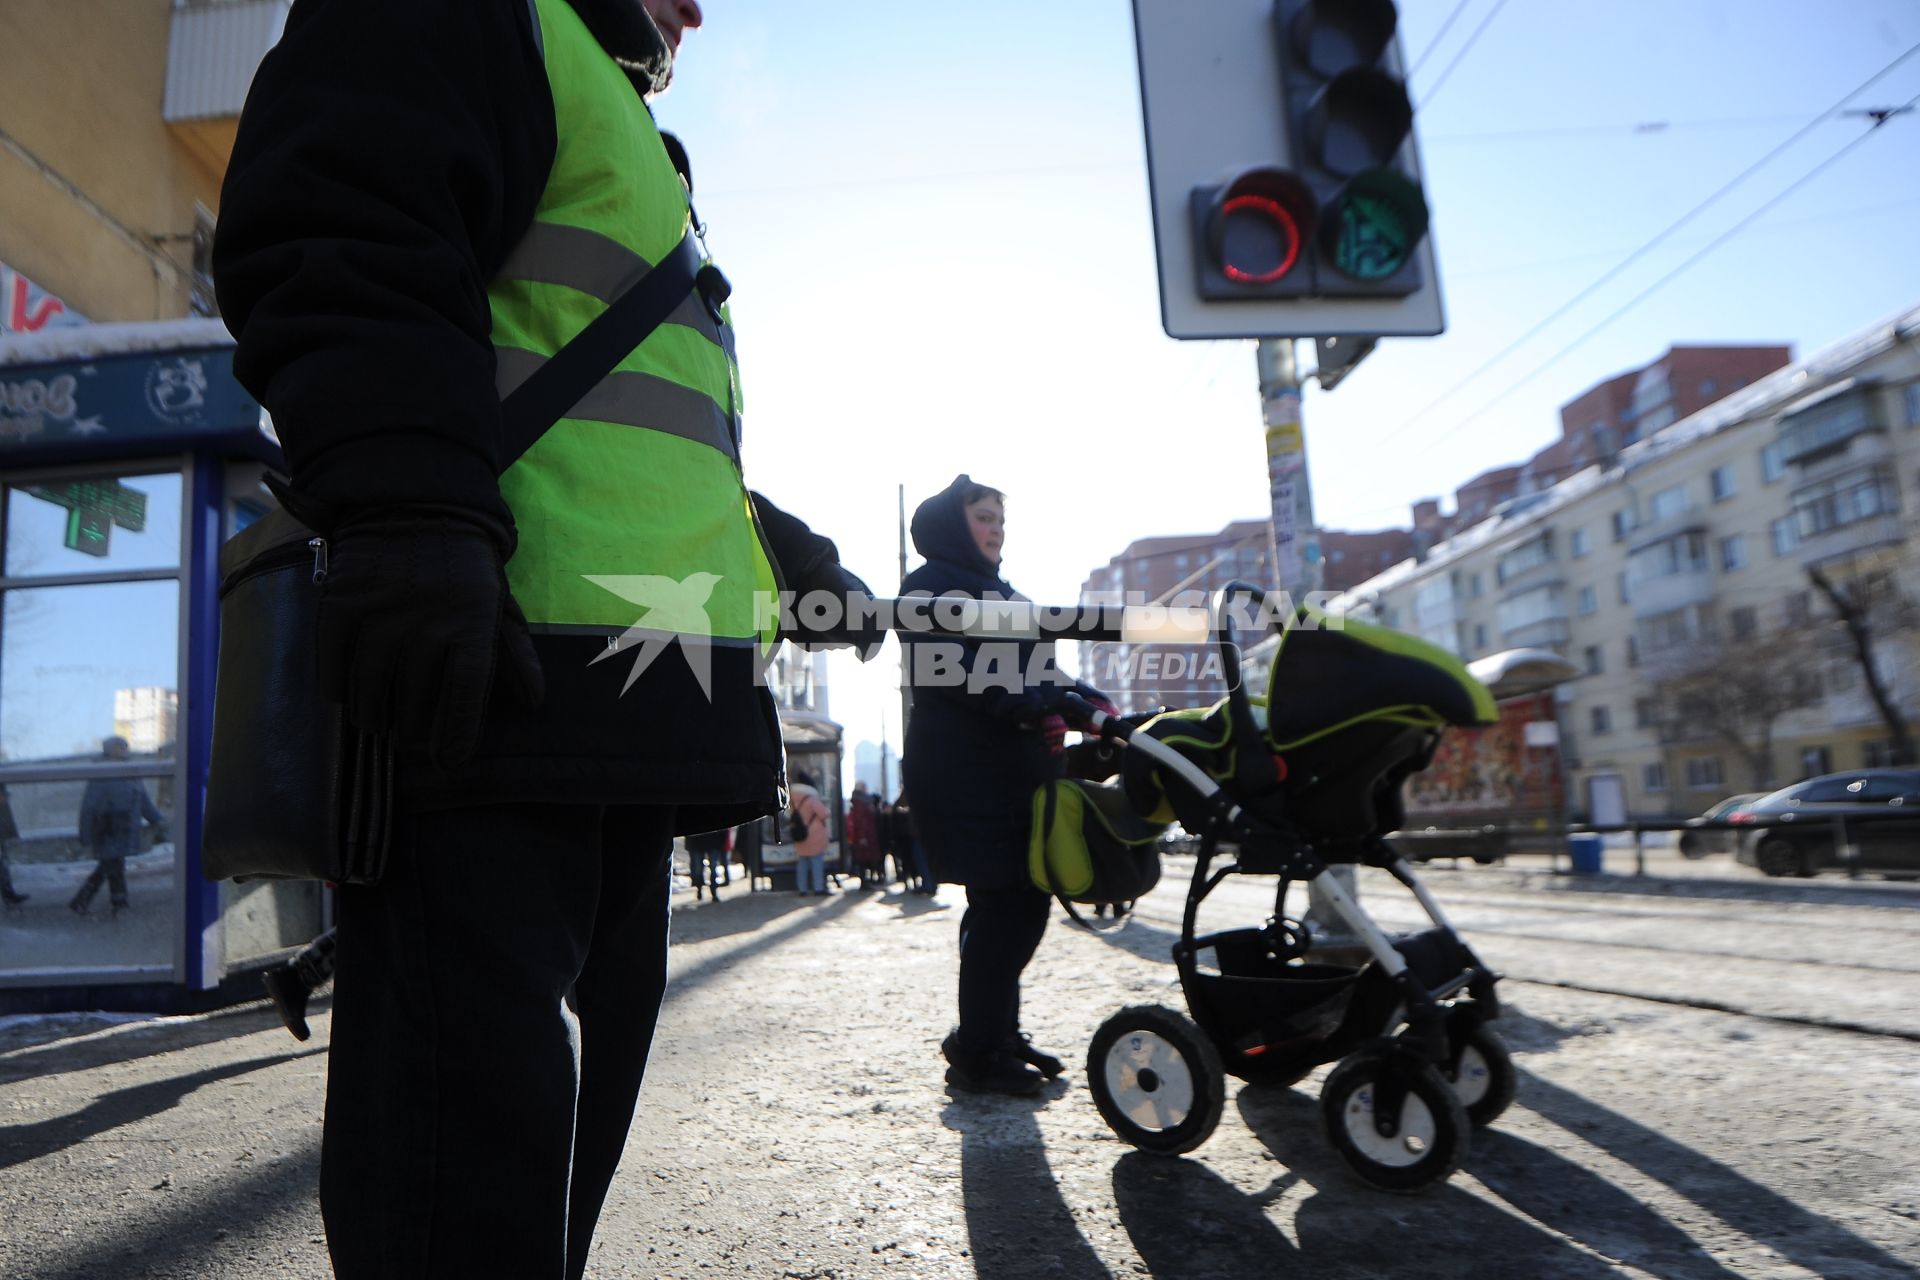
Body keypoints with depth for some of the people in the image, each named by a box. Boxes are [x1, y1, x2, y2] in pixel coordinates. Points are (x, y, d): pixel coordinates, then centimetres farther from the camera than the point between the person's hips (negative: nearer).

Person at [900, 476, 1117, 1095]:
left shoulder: (1003, 594, 27)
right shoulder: (931, 586, -1)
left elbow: (1037, 670, 21)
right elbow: (956, 671, -17)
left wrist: (1087, 698, 2)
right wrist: (1037, 706, -26)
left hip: (1021, 769, 9)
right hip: (966, 770, -9)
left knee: (1023, 904, 9)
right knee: (1001, 906, -9)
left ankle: (998, 1033, 21)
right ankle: (976, 1055, 0)